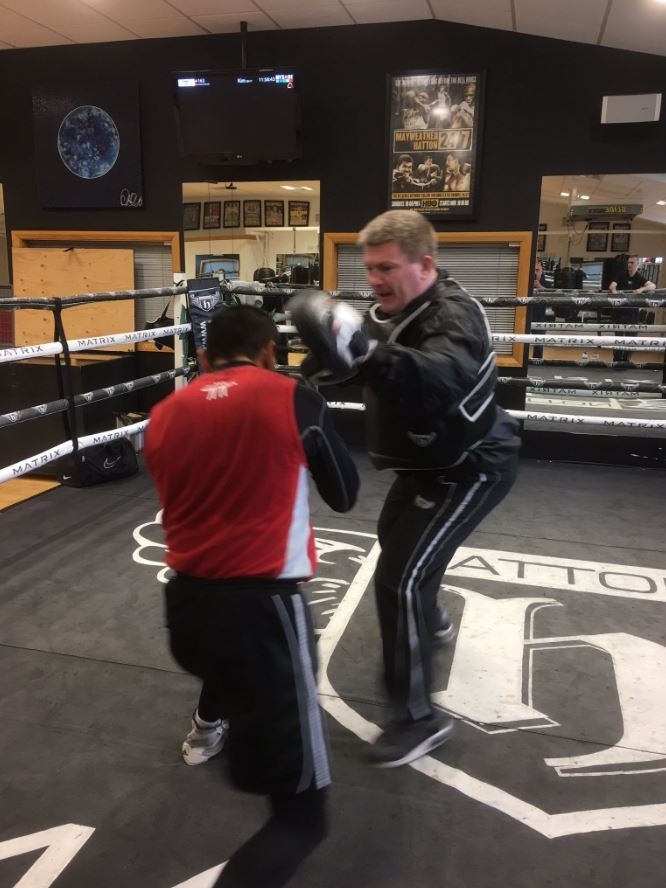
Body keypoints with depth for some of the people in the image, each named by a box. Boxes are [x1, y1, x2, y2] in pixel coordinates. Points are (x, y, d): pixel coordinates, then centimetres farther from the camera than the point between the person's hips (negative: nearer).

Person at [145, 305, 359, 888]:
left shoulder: (165, 415, 5)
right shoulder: (293, 400, -5)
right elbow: (345, 496, 7)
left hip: (185, 608, 6)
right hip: (262, 607, -6)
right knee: (300, 815, 5)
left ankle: (210, 727, 67)